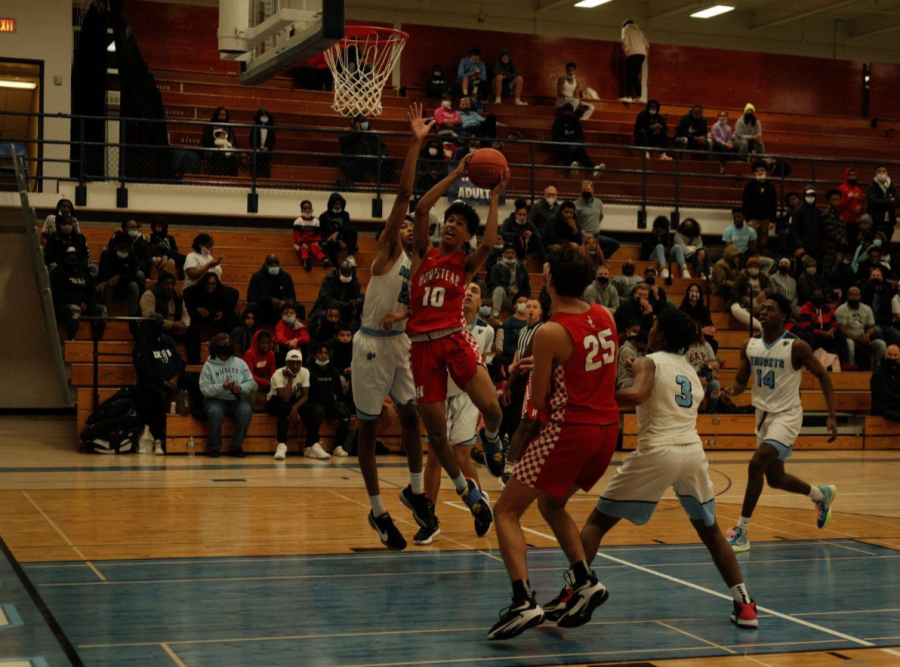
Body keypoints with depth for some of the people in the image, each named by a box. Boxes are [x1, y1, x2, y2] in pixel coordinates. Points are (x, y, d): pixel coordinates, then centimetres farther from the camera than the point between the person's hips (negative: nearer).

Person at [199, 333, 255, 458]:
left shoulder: (240, 363, 13)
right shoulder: (209, 365, 3)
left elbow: (251, 382, 8)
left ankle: (236, 447, -17)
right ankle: (214, 448, -16)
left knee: (246, 410, -31)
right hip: (216, 399, -2)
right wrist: (222, 387, -23)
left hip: (237, 399, 2)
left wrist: (241, 388, -14)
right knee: (215, 412, -36)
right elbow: (204, 388, -7)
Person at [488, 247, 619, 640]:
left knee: (507, 511, 1)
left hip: (569, 430, -7)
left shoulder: (550, 333, -14)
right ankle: (585, 581, 14)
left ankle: (524, 602, -14)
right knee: (550, 505, 27)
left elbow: (538, 400, -8)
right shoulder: (605, 317, 5)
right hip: (607, 428, 7)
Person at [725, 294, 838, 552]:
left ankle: (741, 532, -15)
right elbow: (741, 381, 9)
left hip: (787, 415, -7)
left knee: (757, 465, -23)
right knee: (775, 479, 17)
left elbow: (823, 376, -6)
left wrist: (832, 416, -11)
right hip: (764, 415, 7)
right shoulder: (749, 346, 1)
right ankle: (821, 494, 47)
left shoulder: (796, 346, -14)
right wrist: (732, 389, -16)